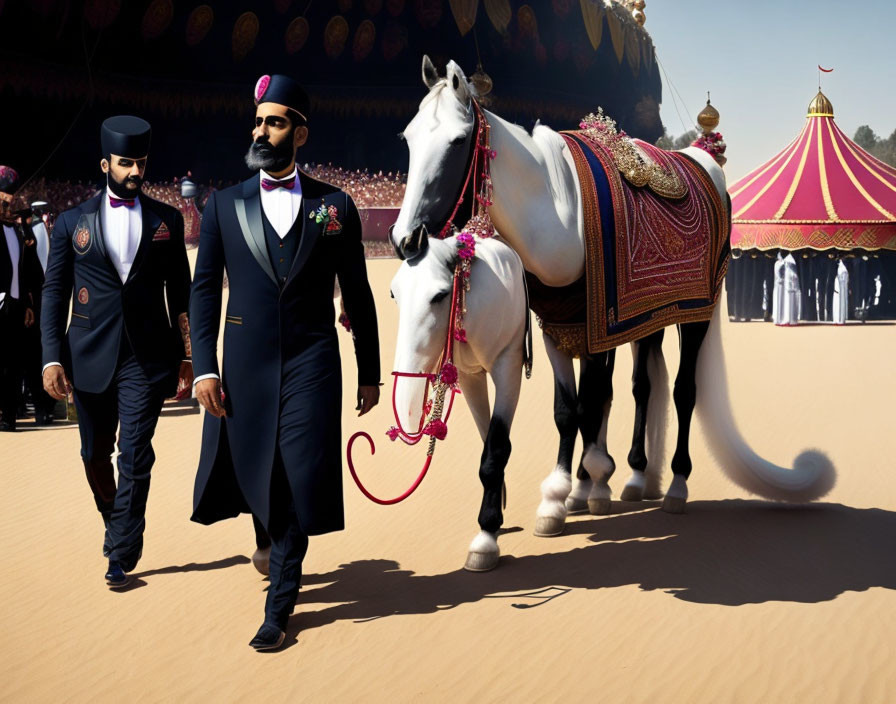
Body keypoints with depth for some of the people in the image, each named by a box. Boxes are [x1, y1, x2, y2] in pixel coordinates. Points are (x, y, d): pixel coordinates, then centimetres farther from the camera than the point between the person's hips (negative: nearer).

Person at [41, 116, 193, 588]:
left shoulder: (166, 220, 6)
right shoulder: (73, 223, 5)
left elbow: (180, 292, 9)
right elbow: (54, 294, 4)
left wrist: (186, 355, 5)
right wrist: (52, 358, -5)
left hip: (147, 358, -1)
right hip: (90, 358, 1)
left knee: (135, 456, -6)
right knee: (95, 454, 12)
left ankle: (122, 554, 3)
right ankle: (116, 523, 37)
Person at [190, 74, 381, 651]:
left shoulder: (335, 206, 5)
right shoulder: (225, 205, 7)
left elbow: (358, 295, 8)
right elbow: (205, 289, 5)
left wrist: (370, 374, 8)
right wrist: (204, 367, -5)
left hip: (311, 364, -1)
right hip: (245, 362, 2)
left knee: (298, 482, -2)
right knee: (247, 474, 8)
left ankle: (279, 607, 10)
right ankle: (270, 535, 42)